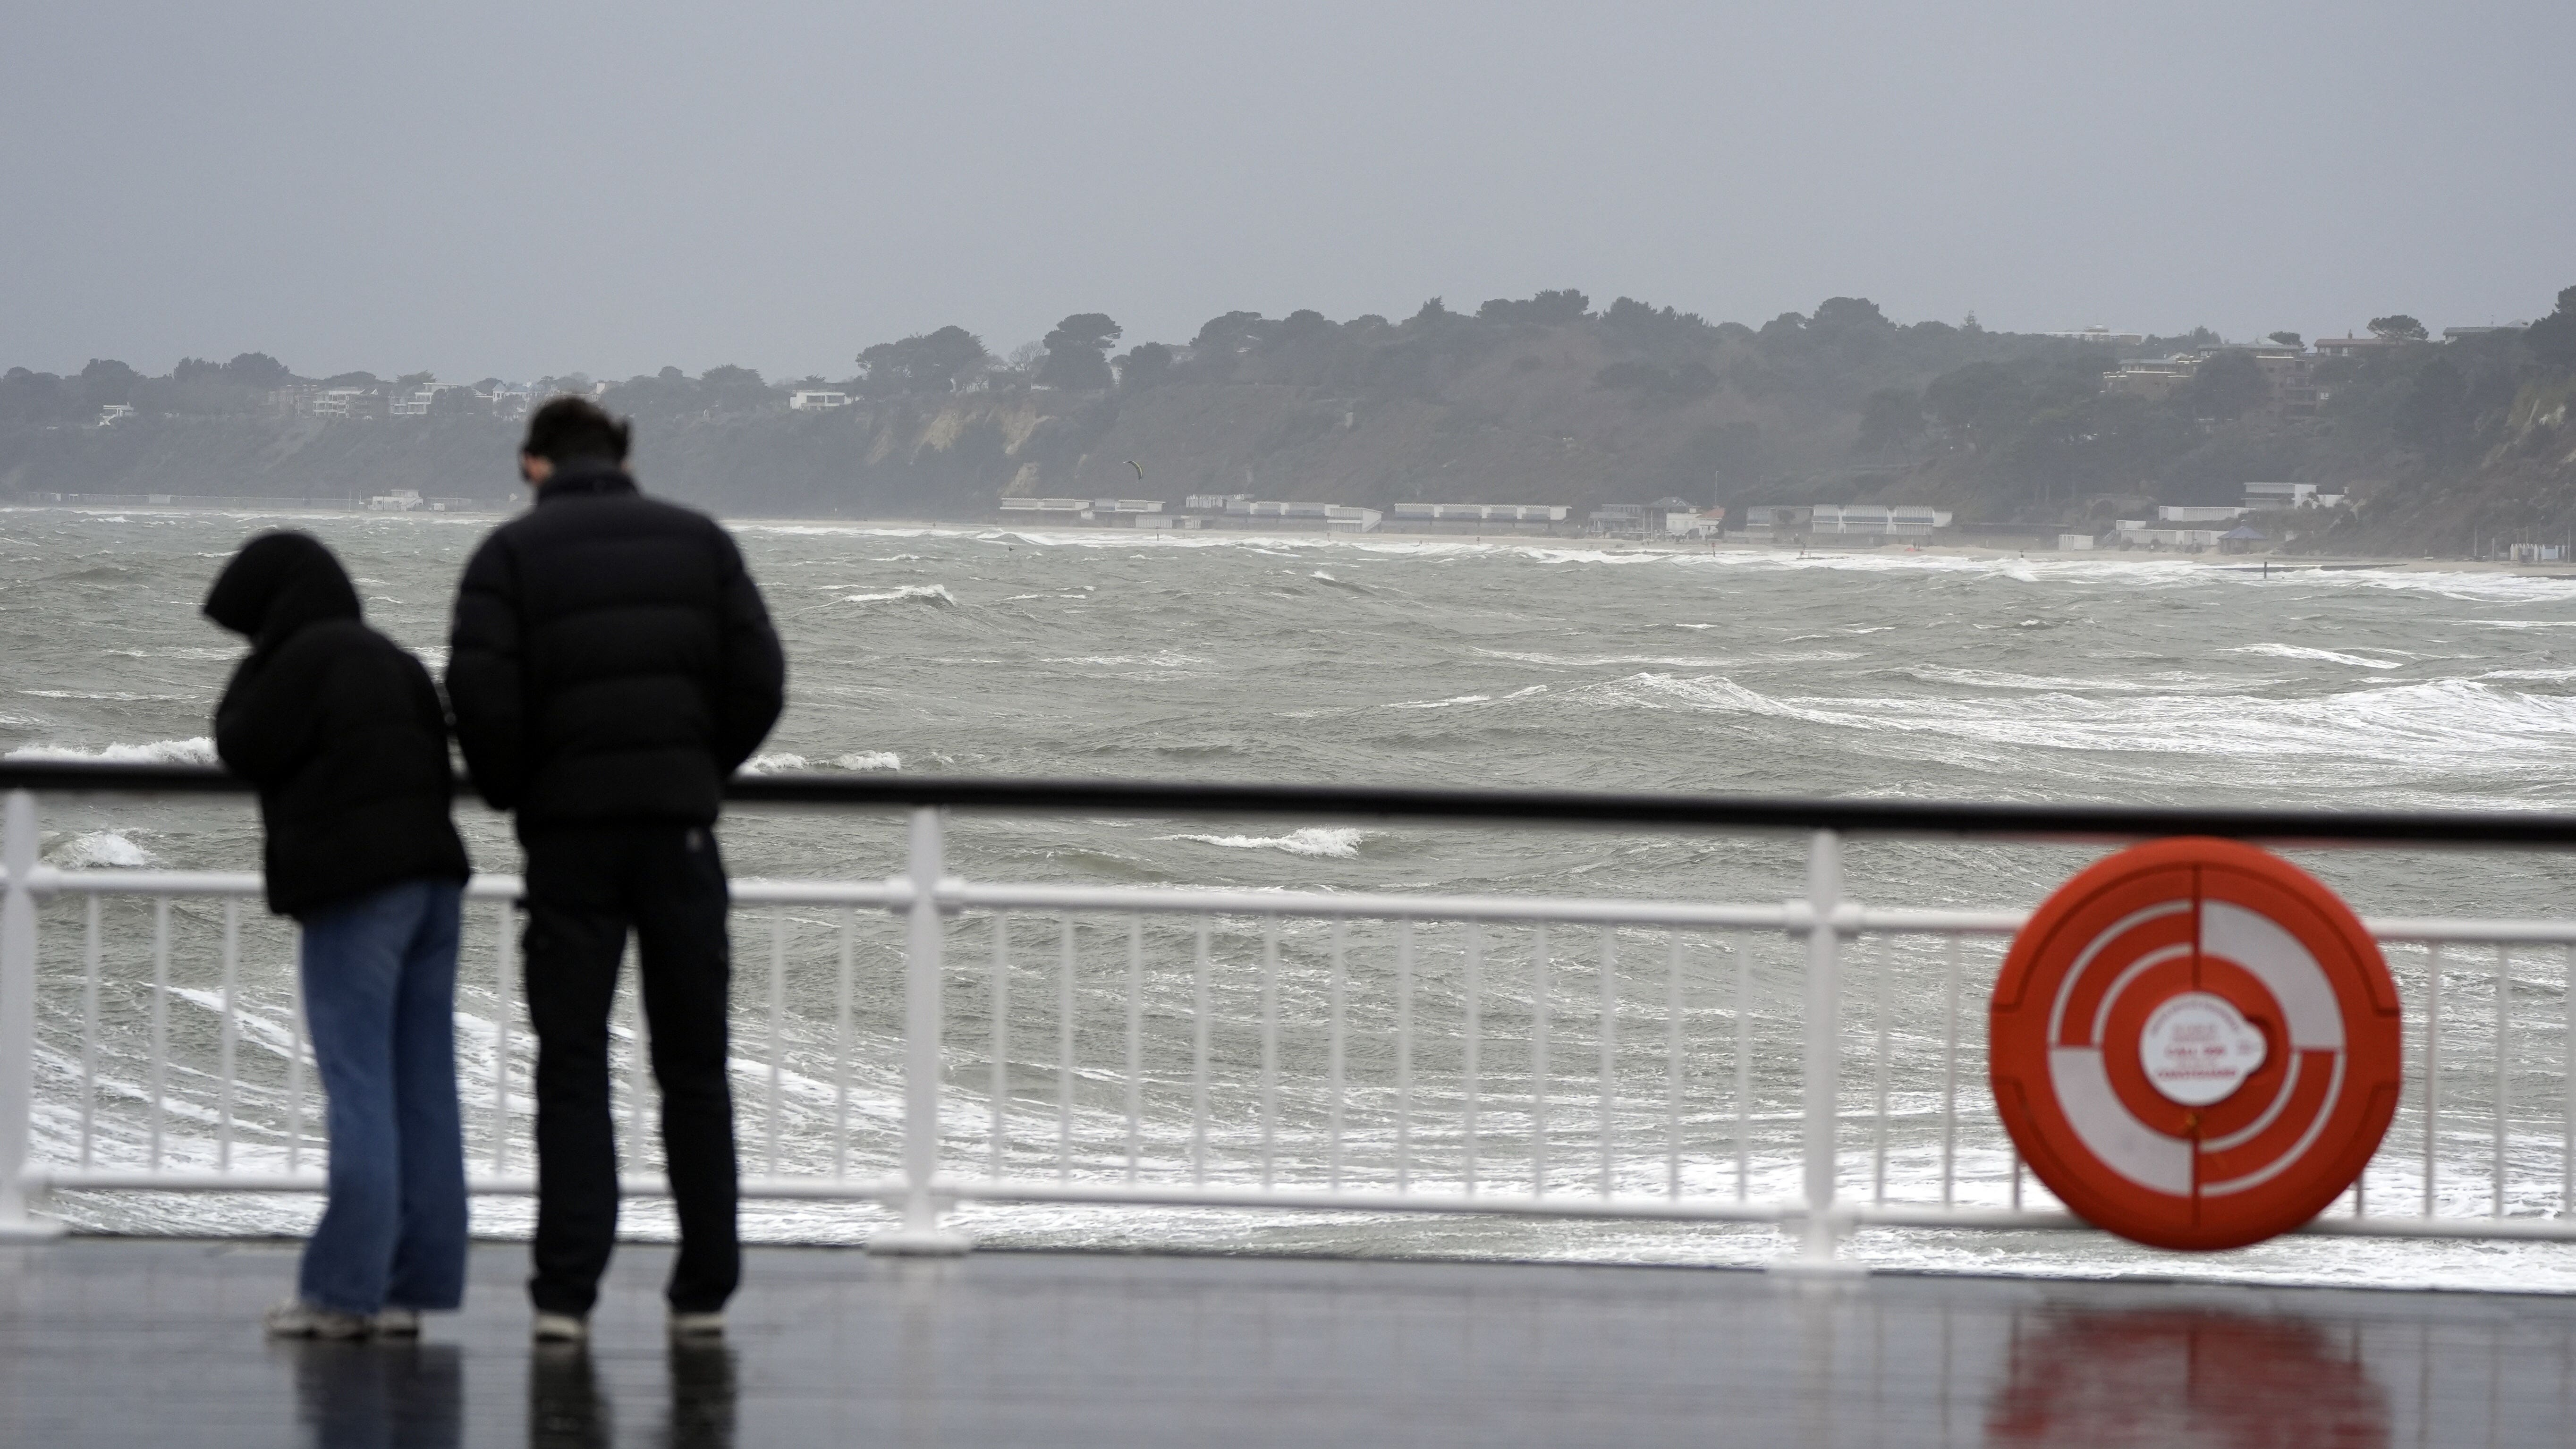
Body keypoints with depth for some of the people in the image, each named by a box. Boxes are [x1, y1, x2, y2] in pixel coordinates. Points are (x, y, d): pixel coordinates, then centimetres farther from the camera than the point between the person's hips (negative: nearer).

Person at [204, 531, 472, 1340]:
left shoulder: (304, 658, -7)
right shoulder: (395, 663, 18)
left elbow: (244, 749, -4)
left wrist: (250, 672, 9)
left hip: (355, 889, -8)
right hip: (430, 876, 8)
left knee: (360, 1095, -9)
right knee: (424, 1094, 5)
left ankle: (344, 1288, -10)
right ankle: (412, 1286, 5)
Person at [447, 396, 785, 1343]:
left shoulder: (512, 553, 0)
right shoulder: (700, 540, 8)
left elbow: (480, 696, -10)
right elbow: (760, 679, 1)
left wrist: (511, 794, 6)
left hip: (568, 830, -2)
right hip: (680, 824, 2)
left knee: (571, 1068, 2)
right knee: (694, 1067, 9)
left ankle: (566, 1292, -5)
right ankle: (704, 1292, 11)